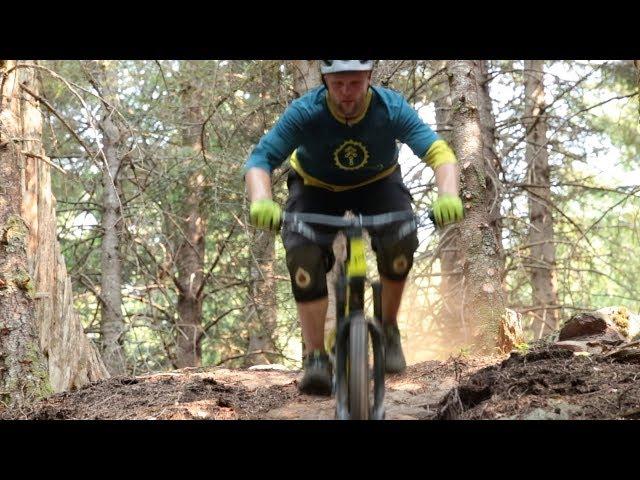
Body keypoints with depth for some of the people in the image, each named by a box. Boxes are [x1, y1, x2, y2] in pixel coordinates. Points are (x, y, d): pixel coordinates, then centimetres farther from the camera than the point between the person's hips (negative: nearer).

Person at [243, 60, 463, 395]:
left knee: (400, 242, -29)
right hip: (317, 188, 0)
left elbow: (439, 152, -34)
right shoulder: (305, 112, -30)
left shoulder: (392, 108, -29)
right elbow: (261, 158, -34)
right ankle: (315, 357, -19)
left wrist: (448, 196, -55)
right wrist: (261, 202, -55)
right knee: (304, 256, -27)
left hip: (377, 184, 0)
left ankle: (389, 327, -5)